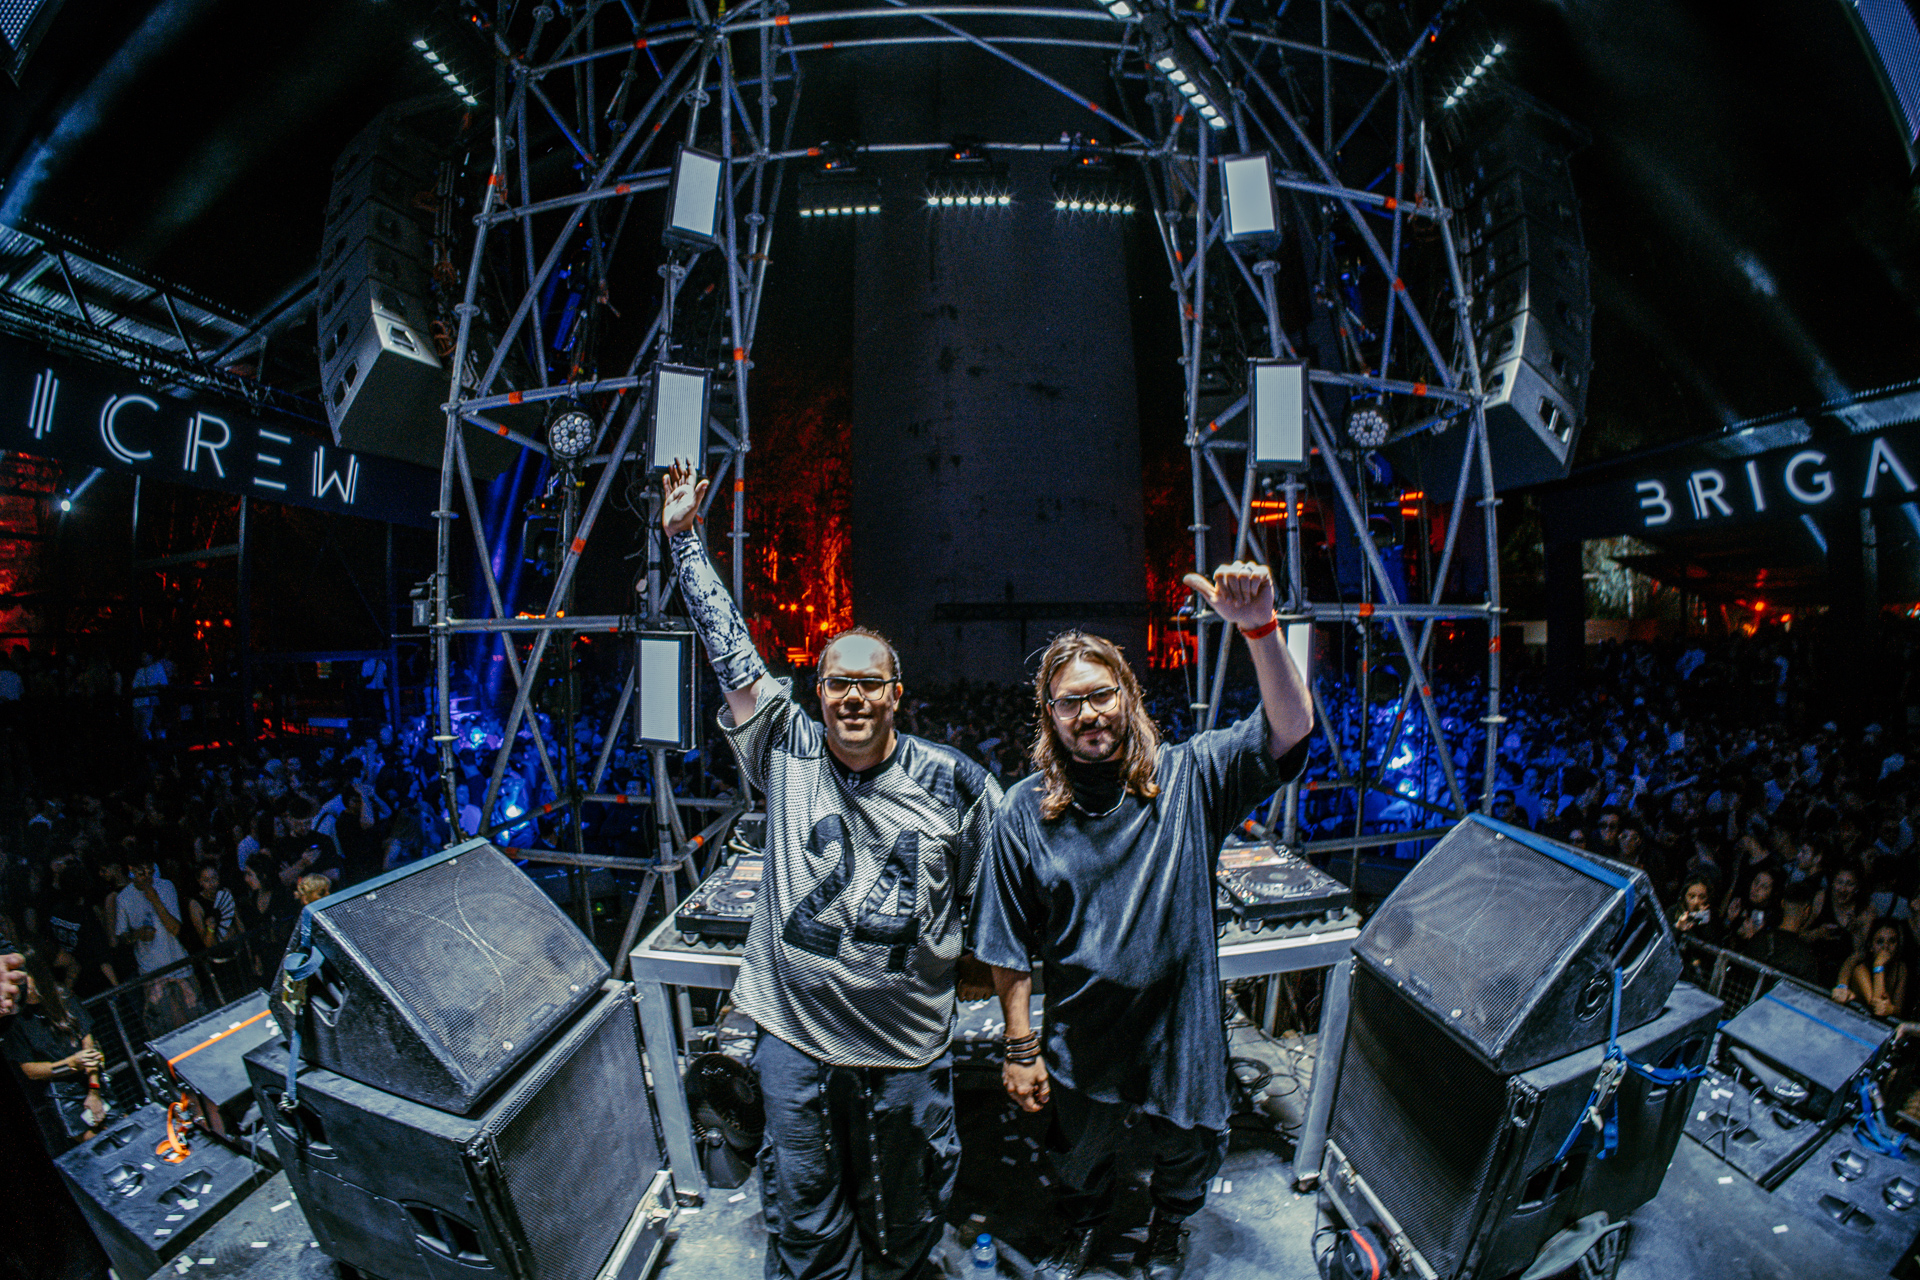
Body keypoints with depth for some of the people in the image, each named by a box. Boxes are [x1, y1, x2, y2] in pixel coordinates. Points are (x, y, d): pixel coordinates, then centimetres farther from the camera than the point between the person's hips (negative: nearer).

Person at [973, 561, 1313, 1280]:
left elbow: (1290, 730, -28)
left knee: (1186, 1146, 27)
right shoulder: (1025, 811, -15)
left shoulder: (1188, 778, -15)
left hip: (1180, 1026, 0)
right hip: (1081, 1039, 0)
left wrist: (1258, 628, -42)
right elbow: (1011, 946, -8)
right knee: (1080, 1153, 26)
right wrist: (1020, 1047, -6)